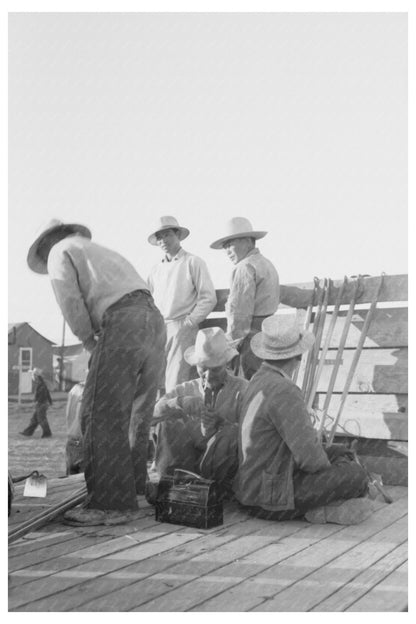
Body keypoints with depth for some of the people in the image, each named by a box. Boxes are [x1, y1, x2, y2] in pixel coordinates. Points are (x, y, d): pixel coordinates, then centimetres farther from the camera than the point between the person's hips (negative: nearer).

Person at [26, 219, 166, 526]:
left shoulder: (60, 251, 14)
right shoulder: (104, 252, 36)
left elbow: (71, 301, -4)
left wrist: (90, 343, 7)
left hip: (122, 322, -9)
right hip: (154, 319, 9)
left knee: (102, 416, -6)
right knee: (137, 411, 18)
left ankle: (112, 503, -7)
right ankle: (133, 483, 30)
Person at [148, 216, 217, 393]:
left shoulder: (193, 262, 2)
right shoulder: (156, 269, 18)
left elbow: (209, 298, -3)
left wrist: (189, 322, -8)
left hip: (182, 329, -5)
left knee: (176, 385, -10)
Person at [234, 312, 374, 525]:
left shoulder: (260, 379, 6)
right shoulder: (283, 391, -25)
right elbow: (311, 458, -25)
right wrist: (326, 467, -3)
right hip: (270, 502, -10)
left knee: (341, 453, 16)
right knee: (355, 475, -10)